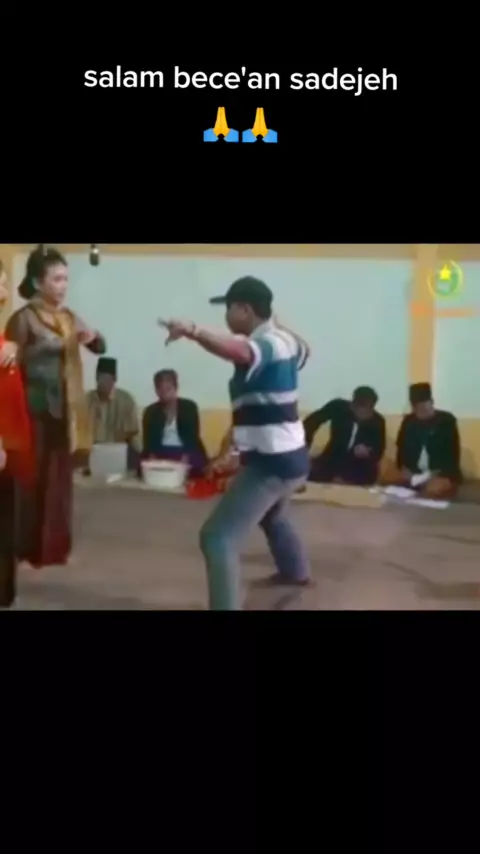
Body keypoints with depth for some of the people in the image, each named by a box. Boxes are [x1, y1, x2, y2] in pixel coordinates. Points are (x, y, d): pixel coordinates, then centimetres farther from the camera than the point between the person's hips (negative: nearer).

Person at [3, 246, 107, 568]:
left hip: (65, 409, 6)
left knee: (60, 479, 10)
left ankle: (55, 547, 20)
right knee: (34, 479, -1)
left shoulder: (69, 317, 10)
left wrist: (92, 336, -10)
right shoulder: (24, 318, -9)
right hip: (36, 409, -6)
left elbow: (100, 348, 9)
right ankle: (30, 550, 9)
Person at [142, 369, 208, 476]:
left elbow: (192, 436, -7)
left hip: (187, 454, -1)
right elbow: (149, 439, 0)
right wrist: (152, 457, -22)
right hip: (161, 454, 1)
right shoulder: (150, 411, 7)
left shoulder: (189, 407, 1)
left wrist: (186, 457, -24)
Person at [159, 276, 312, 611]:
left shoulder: (265, 344, -20)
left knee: (218, 538, -14)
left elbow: (237, 350, -46)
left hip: (270, 461, -11)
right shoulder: (284, 340, 7)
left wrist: (193, 332, -60)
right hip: (289, 455, 11)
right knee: (273, 517, 38)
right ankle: (296, 571, 64)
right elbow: (302, 350, 33)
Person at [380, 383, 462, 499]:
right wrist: (404, 469, -13)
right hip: (413, 472, 4)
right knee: (387, 477, -22)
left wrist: (437, 474, -21)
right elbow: (402, 448, 7)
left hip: (441, 473, -4)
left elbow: (453, 452, -7)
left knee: (434, 489, -37)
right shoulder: (409, 421, 7)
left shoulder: (447, 420, -5)